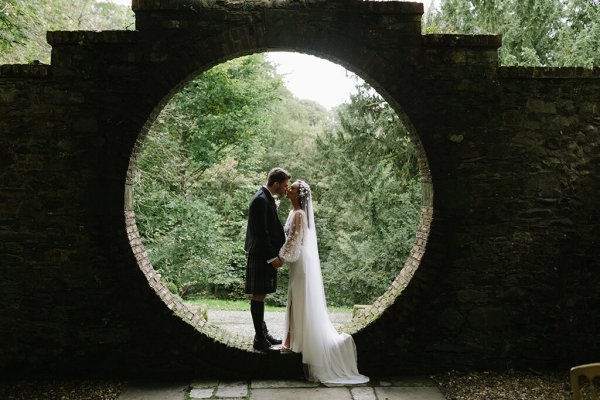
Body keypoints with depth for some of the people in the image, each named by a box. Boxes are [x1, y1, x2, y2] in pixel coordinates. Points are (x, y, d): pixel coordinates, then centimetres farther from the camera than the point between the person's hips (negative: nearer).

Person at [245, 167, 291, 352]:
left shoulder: (268, 198, 12)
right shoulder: (260, 200, -18)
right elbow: (261, 232, -22)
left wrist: (278, 253, 9)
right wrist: (272, 257, -19)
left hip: (268, 255, 10)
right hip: (261, 256, -10)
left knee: (261, 295, 17)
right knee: (258, 296, -2)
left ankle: (263, 332, 28)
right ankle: (259, 339, 5)